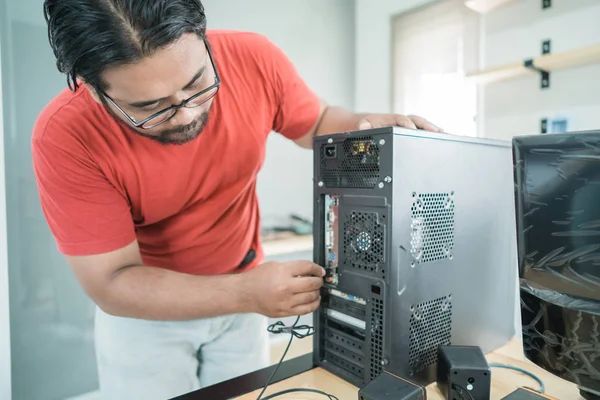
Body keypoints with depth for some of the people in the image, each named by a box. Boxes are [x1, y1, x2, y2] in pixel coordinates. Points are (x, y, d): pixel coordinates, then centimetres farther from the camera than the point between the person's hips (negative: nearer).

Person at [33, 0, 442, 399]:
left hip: (242, 292, 3)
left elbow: (318, 123, -2)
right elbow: (111, 284, -23)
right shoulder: (66, 136, -26)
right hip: (141, 308, -2)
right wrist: (245, 293, -34)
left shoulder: (254, 59, -21)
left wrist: (363, 125, -24)